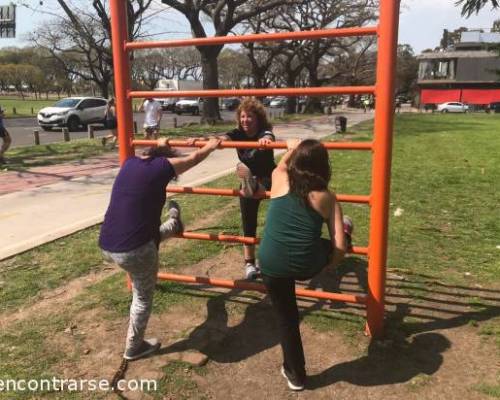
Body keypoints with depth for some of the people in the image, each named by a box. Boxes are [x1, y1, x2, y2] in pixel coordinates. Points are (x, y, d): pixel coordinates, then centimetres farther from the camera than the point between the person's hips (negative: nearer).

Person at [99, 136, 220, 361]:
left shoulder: (130, 163, 13)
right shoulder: (162, 165, -5)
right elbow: (194, 158, 11)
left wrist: (161, 145, 56)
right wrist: (211, 145, 30)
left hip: (106, 246, 6)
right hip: (134, 250, -6)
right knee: (142, 298, 17)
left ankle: (172, 225, 64)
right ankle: (133, 348, 32)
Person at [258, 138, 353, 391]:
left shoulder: (280, 180, 4)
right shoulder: (326, 197, 1)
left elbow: (281, 166, 31)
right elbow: (340, 247, -3)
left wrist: (291, 149, 49)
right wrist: (329, 264, 16)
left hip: (271, 265, 2)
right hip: (308, 266, -1)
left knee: (285, 318, 23)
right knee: (344, 230, 26)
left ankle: (296, 375, 39)